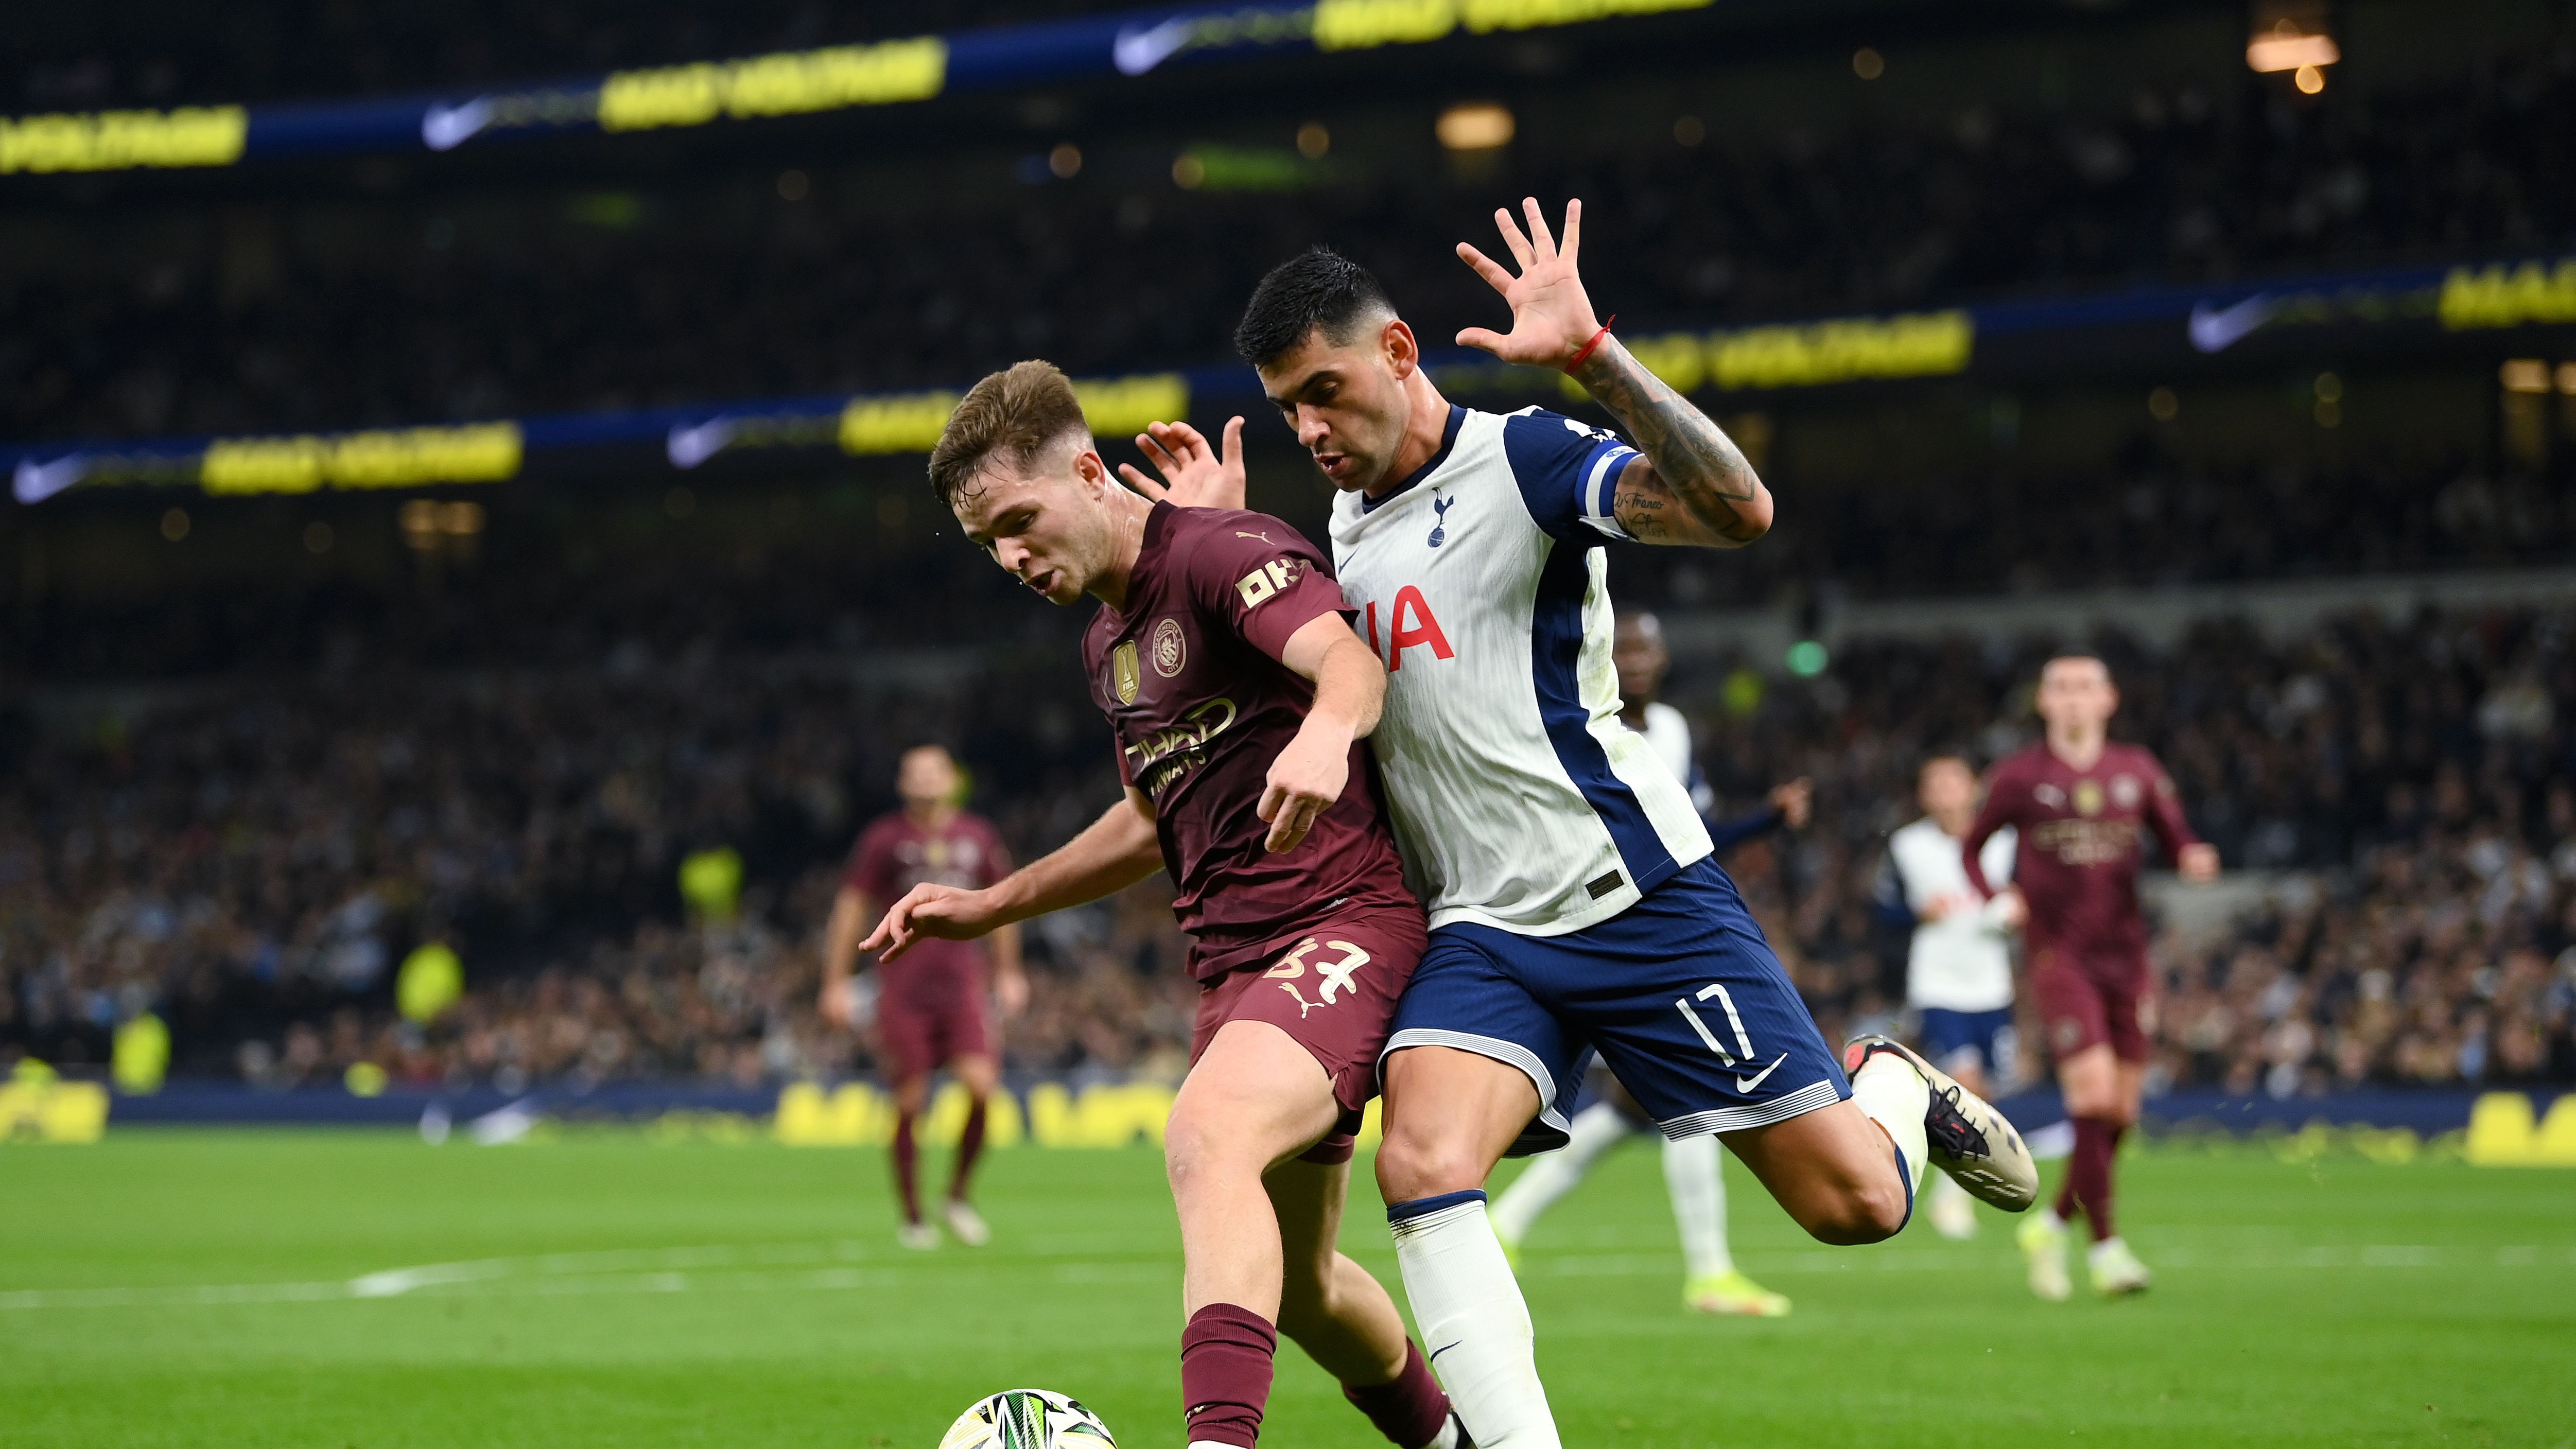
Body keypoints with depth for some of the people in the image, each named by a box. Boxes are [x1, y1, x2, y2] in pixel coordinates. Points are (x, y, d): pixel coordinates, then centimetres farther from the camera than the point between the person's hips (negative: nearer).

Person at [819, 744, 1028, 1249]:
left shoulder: (978, 836, 10)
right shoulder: (884, 838, 2)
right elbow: (851, 910, 5)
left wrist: (1008, 973, 24)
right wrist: (836, 984, 2)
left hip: (963, 984, 2)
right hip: (902, 989, -2)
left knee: (981, 1086, -15)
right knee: (909, 1104, -2)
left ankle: (958, 1195, 6)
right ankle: (912, 1219, 11)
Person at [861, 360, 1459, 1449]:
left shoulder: (1222, 553, -9)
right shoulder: (1107, 640, 19)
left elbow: (1348, 662, -29)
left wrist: (1325, 732, -52)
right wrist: (988, 907, 30)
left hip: (1342, 922, -10)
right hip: (1234, 960, 10)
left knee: (1204, 1141, -34)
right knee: (1294, 1282, 15)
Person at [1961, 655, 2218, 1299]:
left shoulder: (2138, 771, 9)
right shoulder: (2020, 777, 1)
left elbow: (2177, 837, 13)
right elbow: (1971, 847, 11)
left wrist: (2196, 857, -11)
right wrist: (1998, 898, -7)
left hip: (2125, 956, 4)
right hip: (2059, 957, -4)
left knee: (2119, 1116, 6)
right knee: (2094, 1096, -17)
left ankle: (2053, 1224, 27)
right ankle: (2106, 1246, -9)